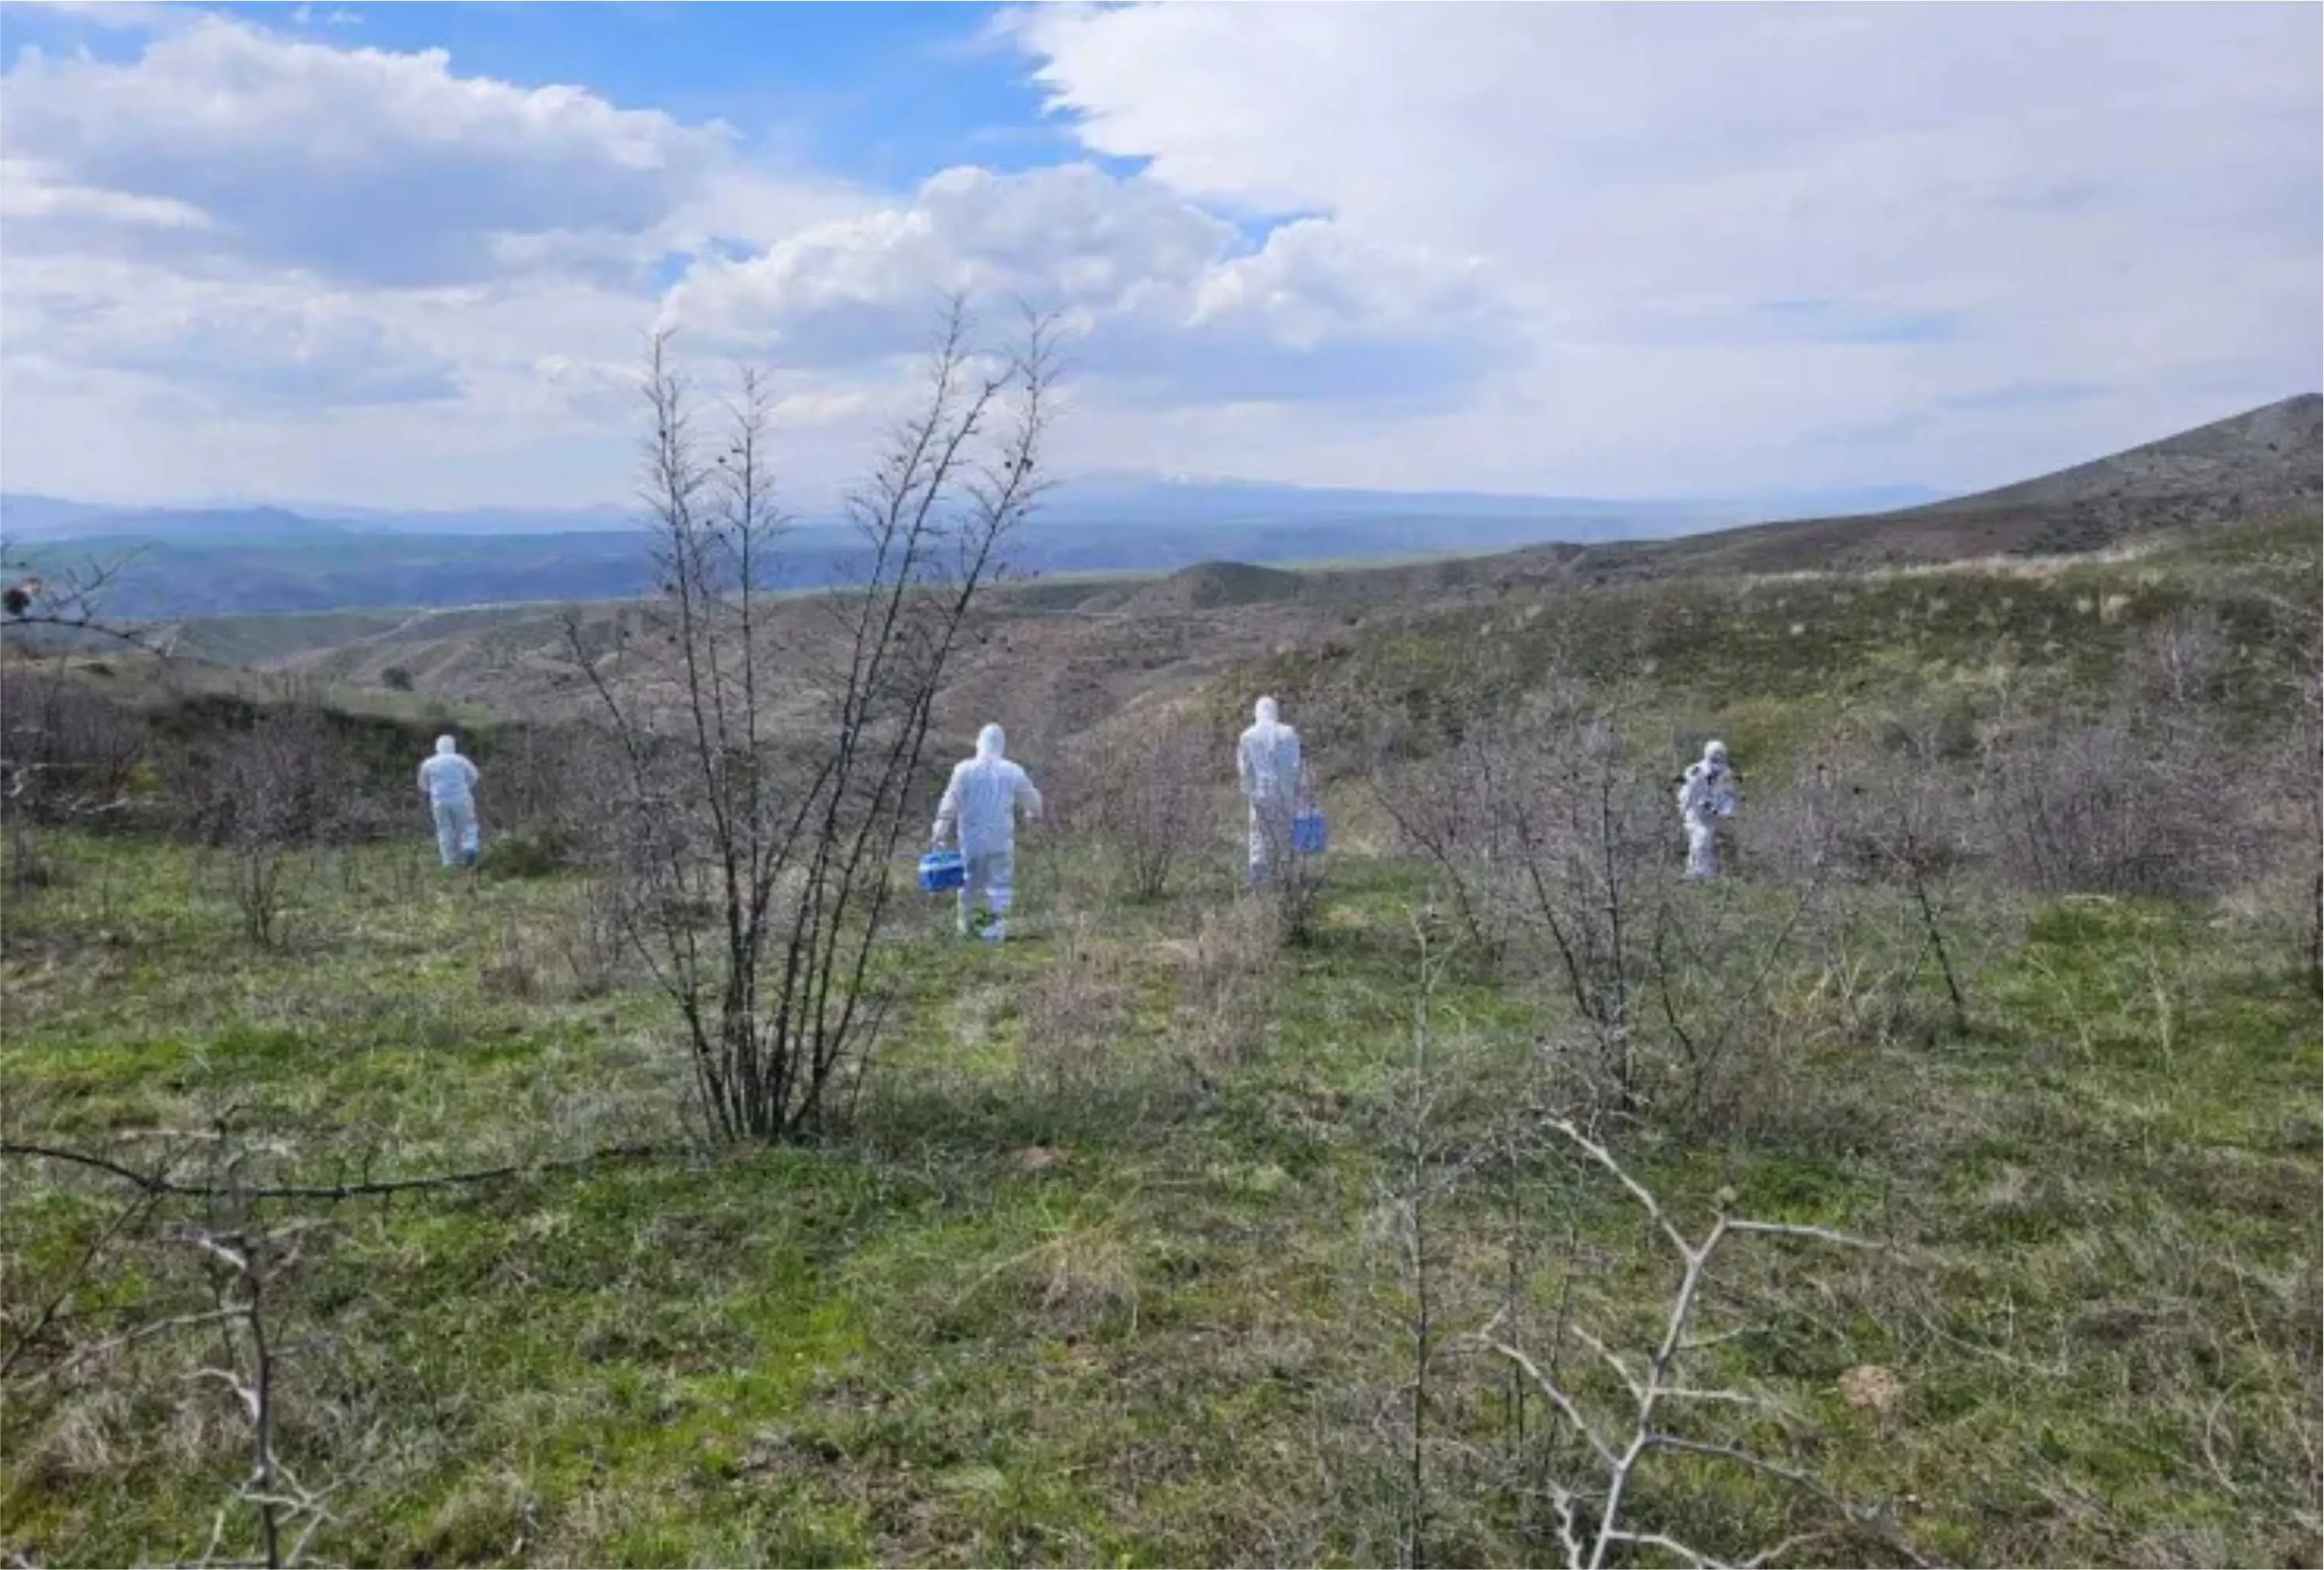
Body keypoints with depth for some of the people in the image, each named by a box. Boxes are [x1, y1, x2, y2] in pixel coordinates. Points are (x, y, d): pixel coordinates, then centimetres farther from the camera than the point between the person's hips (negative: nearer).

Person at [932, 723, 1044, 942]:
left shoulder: (964, 770, -7)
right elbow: (1032, 799, 10)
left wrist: (940, 832, -7)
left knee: (970, 881, 15)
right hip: (1001, 841, 0)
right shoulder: (1013, 772, -2)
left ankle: (967, 925, 27)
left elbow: (950, 802, -10)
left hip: (972, 839, 0)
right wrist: (1033, 813, 32)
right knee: (999, 883, 6)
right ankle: (996, 927, 0)